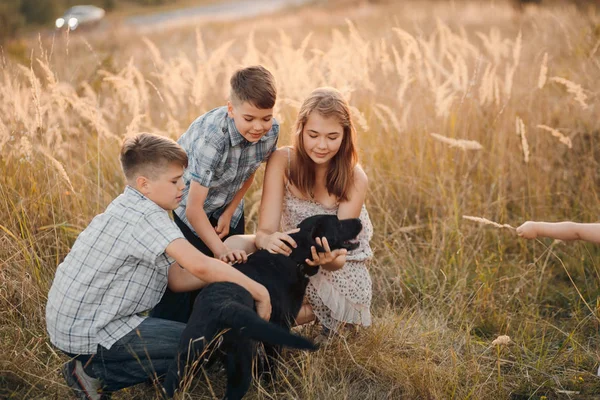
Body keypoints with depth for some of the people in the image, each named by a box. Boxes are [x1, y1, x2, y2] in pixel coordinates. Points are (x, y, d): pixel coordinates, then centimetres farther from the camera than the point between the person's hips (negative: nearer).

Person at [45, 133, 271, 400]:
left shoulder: (133, 208, 10)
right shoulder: (146, 215, -20)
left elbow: (178, 279, 7)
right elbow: (199, 266, -31)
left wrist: (228, 269, -4)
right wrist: (259, 292, -20)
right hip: (87, 333, -10)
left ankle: (91, 368, 12)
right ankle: (97, 373, -3)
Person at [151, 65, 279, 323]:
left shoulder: (271, 131, -20)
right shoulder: (210, 138, -38)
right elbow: (194, 208, -34)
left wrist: (228, 213, 1)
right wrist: (221, 250, -39)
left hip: (227, 205, 5)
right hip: (187, 202, -5)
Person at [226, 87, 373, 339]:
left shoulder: (354, 178, -19)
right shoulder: (282, 161, -16)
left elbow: (338, 257, -21)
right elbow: (265, 231, -22)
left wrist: (329, 259, -46)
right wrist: (268, 239, -47)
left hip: (341, 270, -3)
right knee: (233, 246, -25)